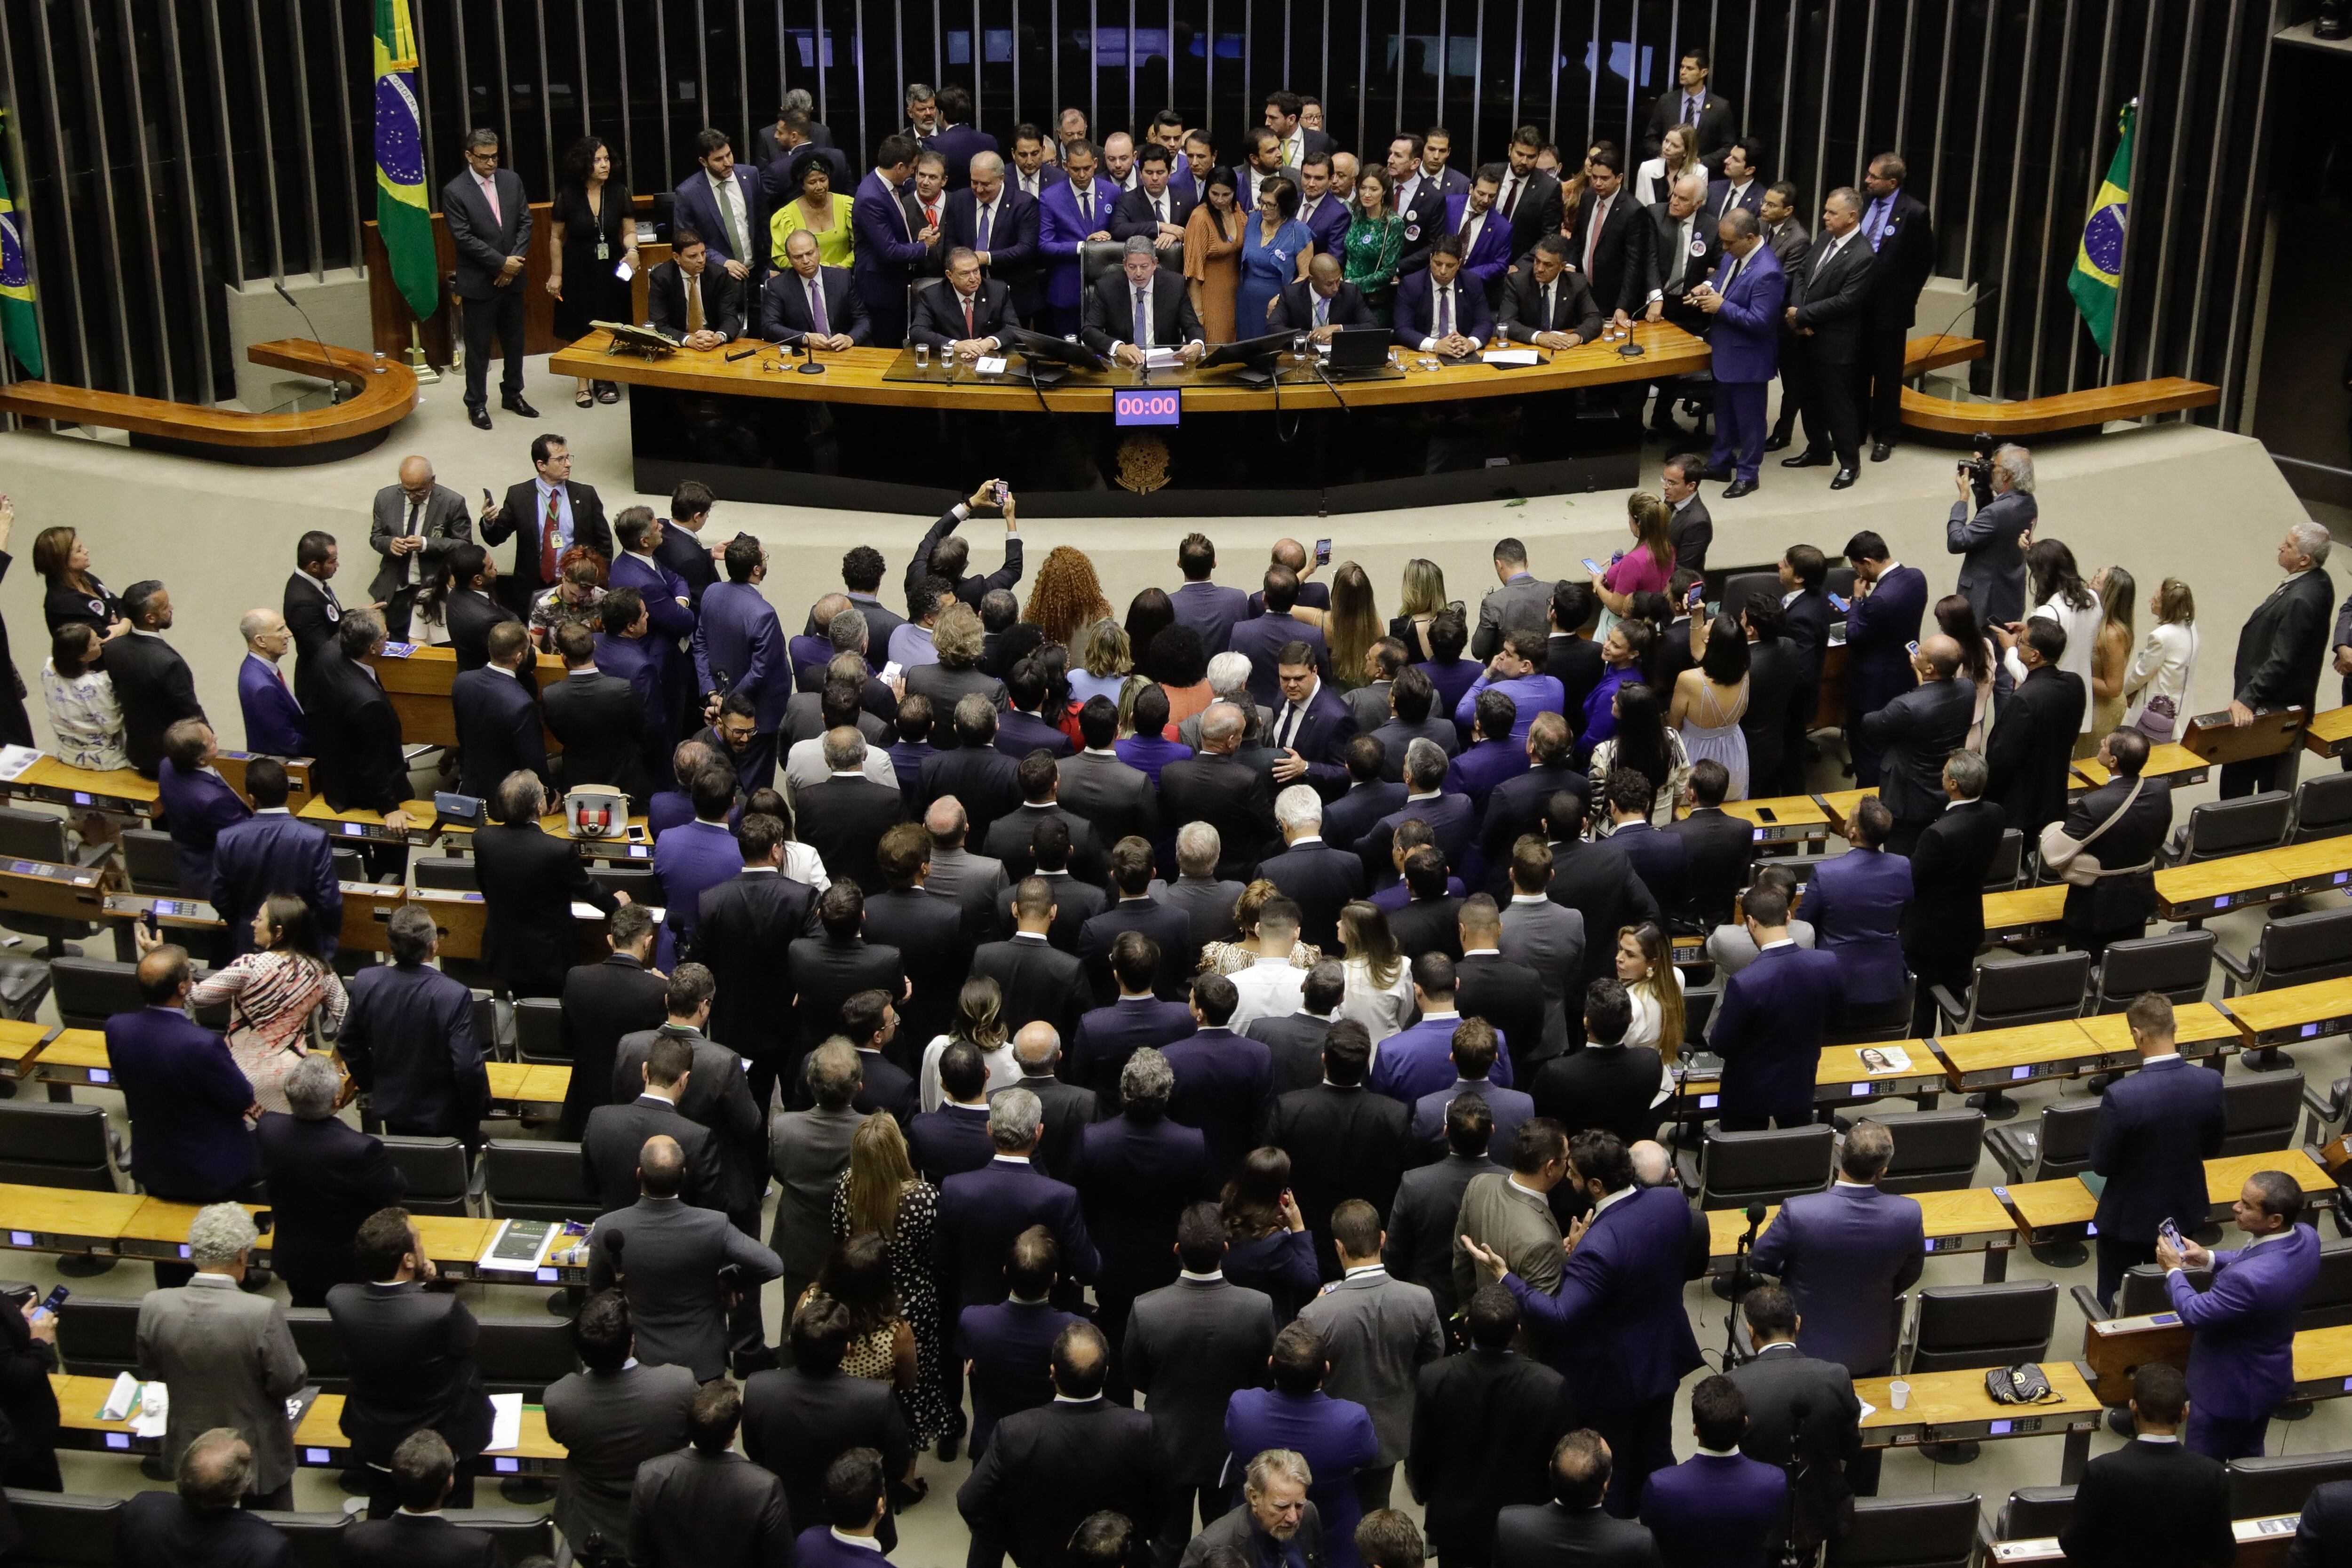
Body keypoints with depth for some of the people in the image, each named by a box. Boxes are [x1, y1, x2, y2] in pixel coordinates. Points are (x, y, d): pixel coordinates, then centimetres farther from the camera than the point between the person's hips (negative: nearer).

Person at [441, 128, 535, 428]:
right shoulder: (455, 192, -12)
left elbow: (525, 223, 3)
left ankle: (513, 395, 31)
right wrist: (502, 263, -17)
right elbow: (464, 238, -16)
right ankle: (476, 404, 15)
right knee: (478, 347, 4)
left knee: (515, 342, 15)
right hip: (478, 282, -5)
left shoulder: (512, 181, 3)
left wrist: (515, 262, -9)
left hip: (511, 278, 5)